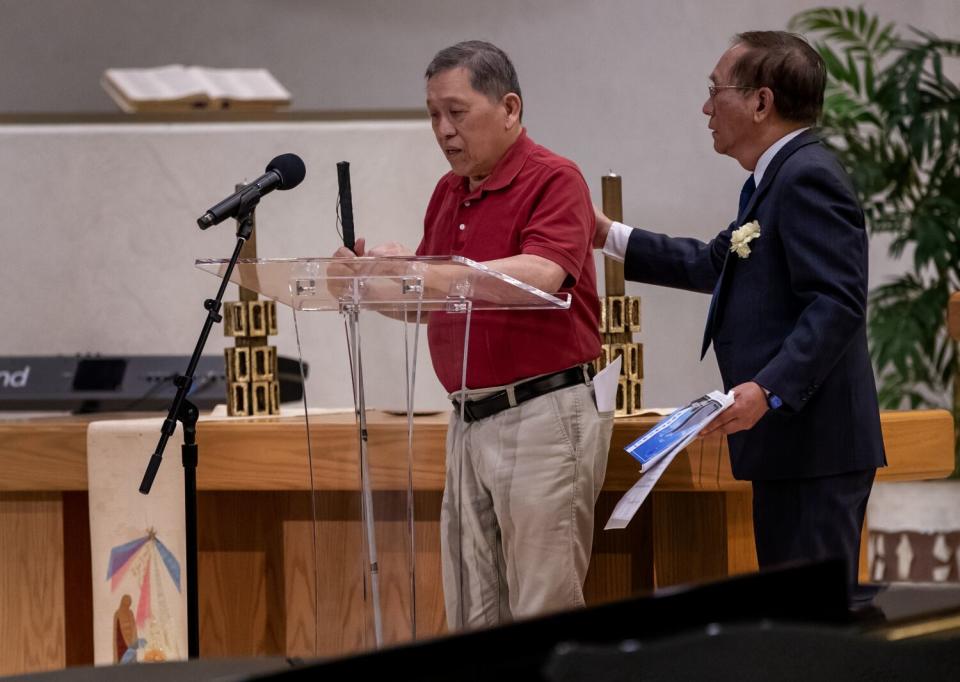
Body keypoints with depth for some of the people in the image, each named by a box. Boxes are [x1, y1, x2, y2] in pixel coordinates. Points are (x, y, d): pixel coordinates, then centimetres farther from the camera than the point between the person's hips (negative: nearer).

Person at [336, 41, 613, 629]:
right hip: (471, 420, 8)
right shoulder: (449, 193, 16)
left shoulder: (554, 180, -8)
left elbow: (540, 276, -25)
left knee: (544, 614, -6)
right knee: (473, 619, 7)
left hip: (544, 417, -8)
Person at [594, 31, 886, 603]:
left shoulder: (807, 177, -14)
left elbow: (838, 303, -23)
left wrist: (769, 390, -30)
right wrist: (612, 238, 31)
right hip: (795, 444, 11)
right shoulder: (779, 177, 19)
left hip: (813, 443, -11)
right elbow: (717, 264, 31)